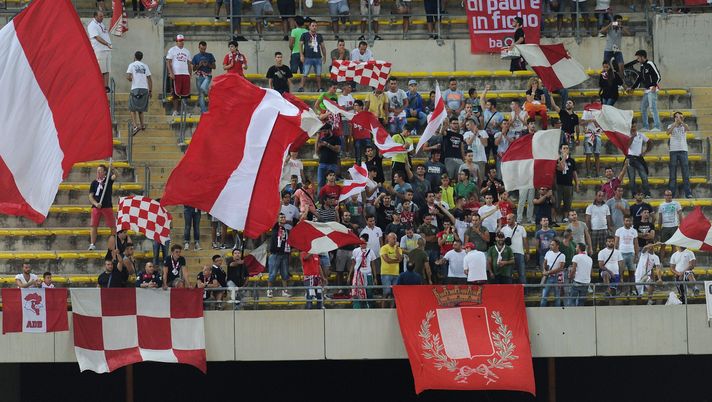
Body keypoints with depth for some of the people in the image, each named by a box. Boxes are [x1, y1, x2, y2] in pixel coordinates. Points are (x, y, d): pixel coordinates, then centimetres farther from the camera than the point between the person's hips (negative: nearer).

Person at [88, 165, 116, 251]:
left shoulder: (108, 180, 3)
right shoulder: (94, 183, 9)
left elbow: (114, 176, -19)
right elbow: (90, 197, 6)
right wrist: (95, 203, -12)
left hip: (107, 206, -2)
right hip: (96, 207, 2)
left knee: (113, 226, -2)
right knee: (94, 225, -2)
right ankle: (92, 244, 1)